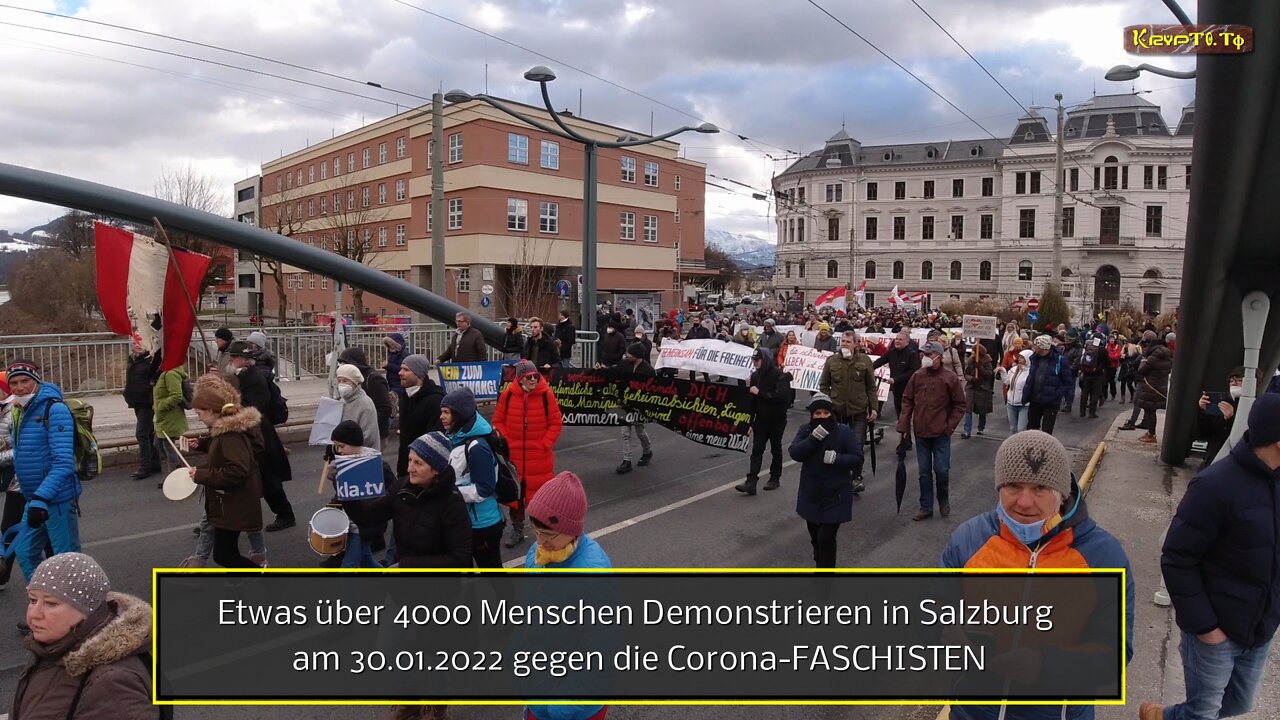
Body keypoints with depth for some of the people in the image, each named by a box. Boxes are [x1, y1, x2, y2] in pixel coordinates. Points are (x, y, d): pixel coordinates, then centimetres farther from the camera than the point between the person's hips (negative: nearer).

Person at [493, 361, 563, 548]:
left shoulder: (546, 395, -9)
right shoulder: (508, 395, -5)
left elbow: (556, 423, -3)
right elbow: (498, 421, 5)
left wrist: (545, 444, -10)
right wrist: (505, 441, -7)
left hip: (540, 456, -2)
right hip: (513, 454, 2)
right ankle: (517, 529, 29)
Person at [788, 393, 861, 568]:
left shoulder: (844, 431, -11)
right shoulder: (805, 430, -4)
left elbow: (858, 458, -11)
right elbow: (794, 453, -18)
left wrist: (836, 458, -26)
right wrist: (815, 437, -28)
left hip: (835, 496, -4)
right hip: (811, 495, 4)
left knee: (826, 538, -8)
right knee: (815, 537, 19)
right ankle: (820, 563, 43)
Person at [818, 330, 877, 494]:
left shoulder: (864, 360, 0)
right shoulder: (831, 361, 2)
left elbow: (871, 387, 3)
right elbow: (823, 386, 8)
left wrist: (874, 408, -1)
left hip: (858, 412, -1)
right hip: (837, 411, 1)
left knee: (857, 448, -3)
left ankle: (857, 477, 15)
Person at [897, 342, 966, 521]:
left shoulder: (950, 378, -8)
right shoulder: (917, 376, 0)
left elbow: (960, 405, -1)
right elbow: (907, 401, 5)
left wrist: (950, 426, -6)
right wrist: (903, 426, 0)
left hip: (941, 434, -3)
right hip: (921, 433, 3)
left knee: (941, 470, 1)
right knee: (924, 472, 9)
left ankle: (943, 500, 29)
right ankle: (926, 507, 19)